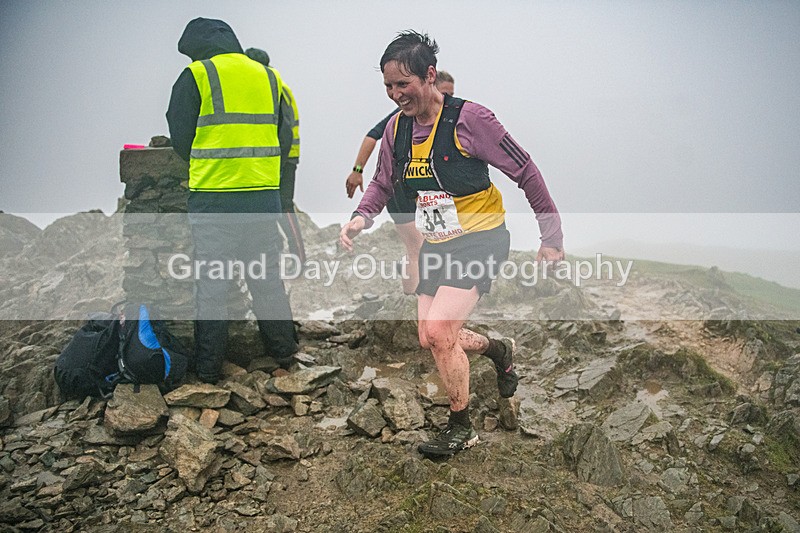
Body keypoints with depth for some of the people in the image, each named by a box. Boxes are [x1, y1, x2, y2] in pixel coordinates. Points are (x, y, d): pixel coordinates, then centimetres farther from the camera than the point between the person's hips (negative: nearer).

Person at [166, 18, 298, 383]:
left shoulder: (195, 76, -1)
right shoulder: (269, 77, 12)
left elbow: (180, 139, 3)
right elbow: (286, 139, 13)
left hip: (213, 199, -4)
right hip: (265, 197, 4)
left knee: (211, 285, 6)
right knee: (267, 278, 16)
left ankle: (208, 368, 14)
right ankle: (283, 352, 26)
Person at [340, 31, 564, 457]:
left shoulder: (467, 118, -18)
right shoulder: (397, 127, 0)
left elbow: (525, 172, -12)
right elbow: (383, 183, 12)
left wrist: (551, 236, -8)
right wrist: (362, 217, -9)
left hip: (480, 240, -7)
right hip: (435, 246, 7)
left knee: (438, 331, -18)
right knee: (432, 339, 9)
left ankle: (461, 429, 5)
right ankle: (499, 350, 39)